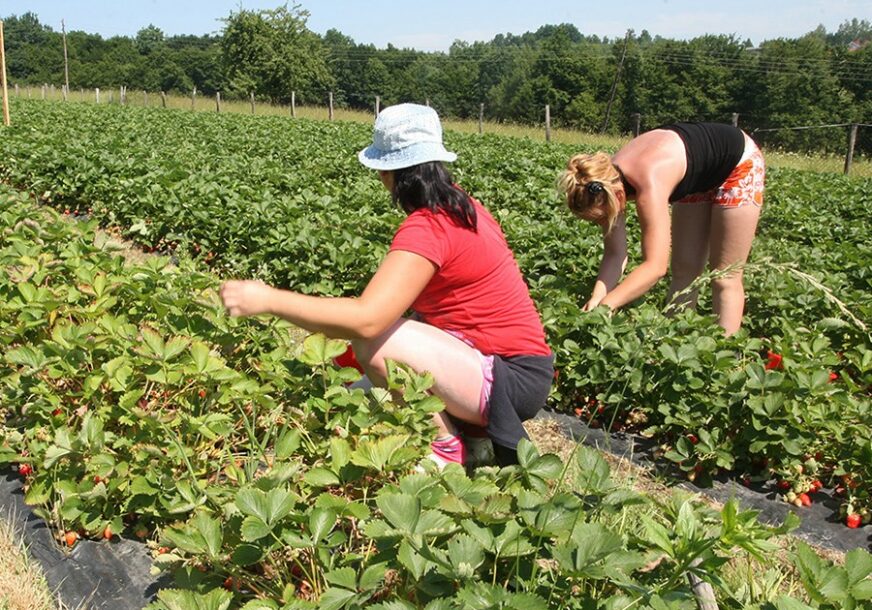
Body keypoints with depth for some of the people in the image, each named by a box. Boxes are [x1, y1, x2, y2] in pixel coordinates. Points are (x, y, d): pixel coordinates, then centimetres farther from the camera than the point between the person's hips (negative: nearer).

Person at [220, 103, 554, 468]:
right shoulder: (460, 206, 7)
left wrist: (269, 299, -26)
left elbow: (367, 319, -33)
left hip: (513, 380, -9)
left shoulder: (427, 229, -22)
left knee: (374, 339, -26)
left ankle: (447, 449, -9)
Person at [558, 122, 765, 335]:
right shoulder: (609, 179, -19)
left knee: (725, 277, -6)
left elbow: (656, 267, -46)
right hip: (701, 180, 7)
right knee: (684, 271, 6)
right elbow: (615, 253, -15)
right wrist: (597, 297, -30)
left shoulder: (649, 186, -42)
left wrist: (604, 306, -51)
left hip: (739, 165, -7)